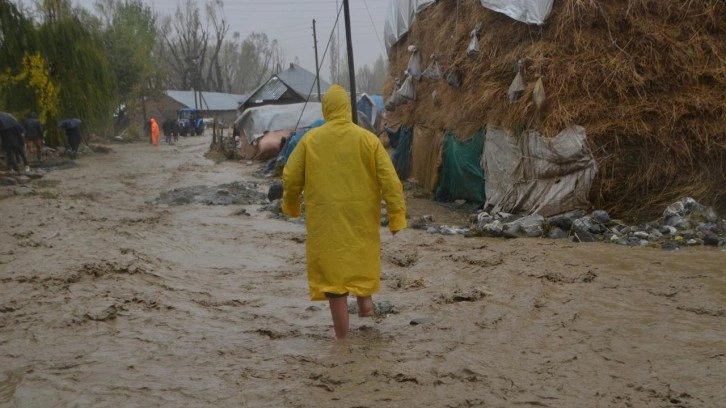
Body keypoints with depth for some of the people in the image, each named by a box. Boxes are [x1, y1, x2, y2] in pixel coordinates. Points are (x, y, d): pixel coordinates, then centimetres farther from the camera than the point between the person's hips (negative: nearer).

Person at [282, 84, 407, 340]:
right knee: (362, 257, 29)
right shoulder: (367, 138, -4)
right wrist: (396, 214, -2)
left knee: (331, 265, 4)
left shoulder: (310, 140, -4)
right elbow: (390, 179, -7)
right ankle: (365, 301, 33)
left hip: (326, 218, -1)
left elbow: (290, 177, 3)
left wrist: (291, 205, 21)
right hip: (361, 216, 1)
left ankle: (342, 333, 7)